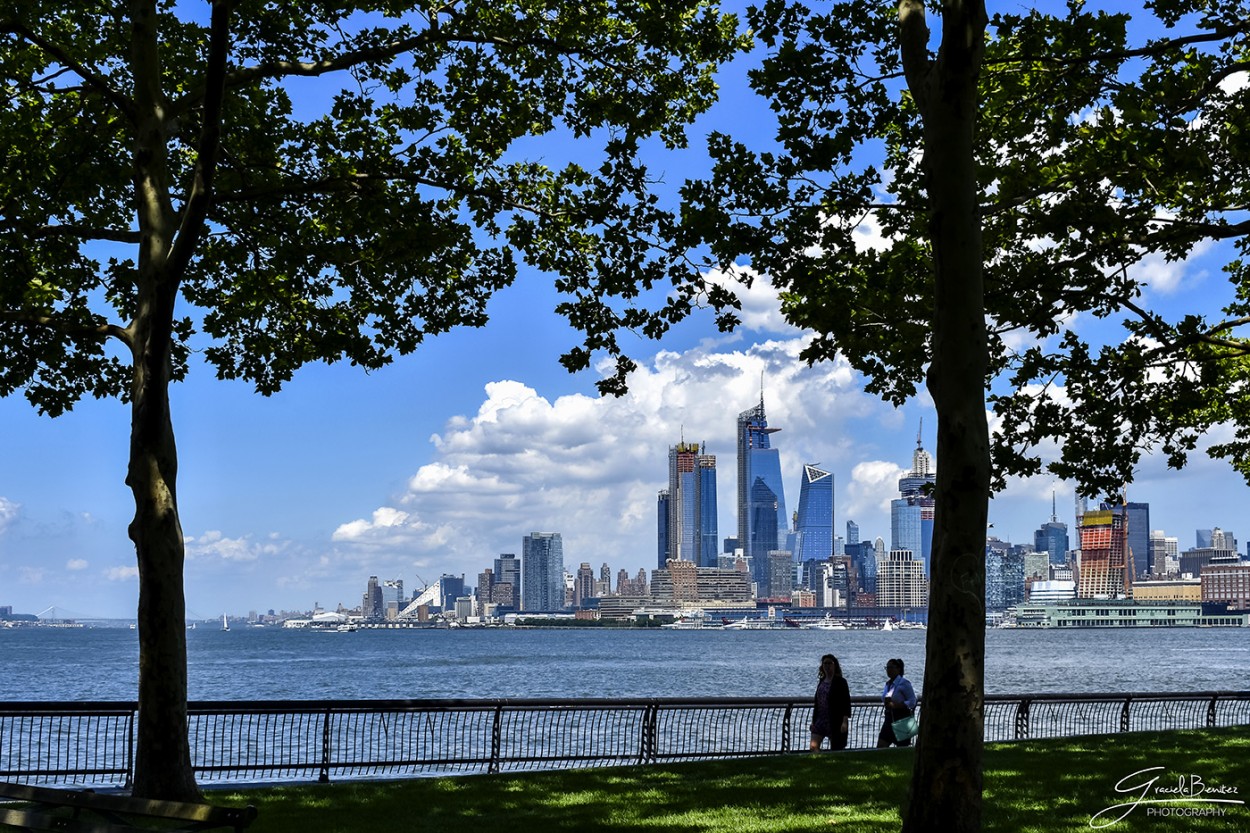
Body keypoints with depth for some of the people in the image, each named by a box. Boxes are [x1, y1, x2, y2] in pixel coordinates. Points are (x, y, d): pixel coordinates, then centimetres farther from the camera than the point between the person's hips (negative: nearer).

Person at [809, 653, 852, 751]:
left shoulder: (840, 682, -6)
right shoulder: (822, 681, 13)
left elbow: (846, 702, -11)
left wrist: (845, 721, -19)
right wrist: (813, 721, 15)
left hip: (835, 721, -6)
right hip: (820, 720, 6)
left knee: (836, 749, 1)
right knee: (813, 747, -7)